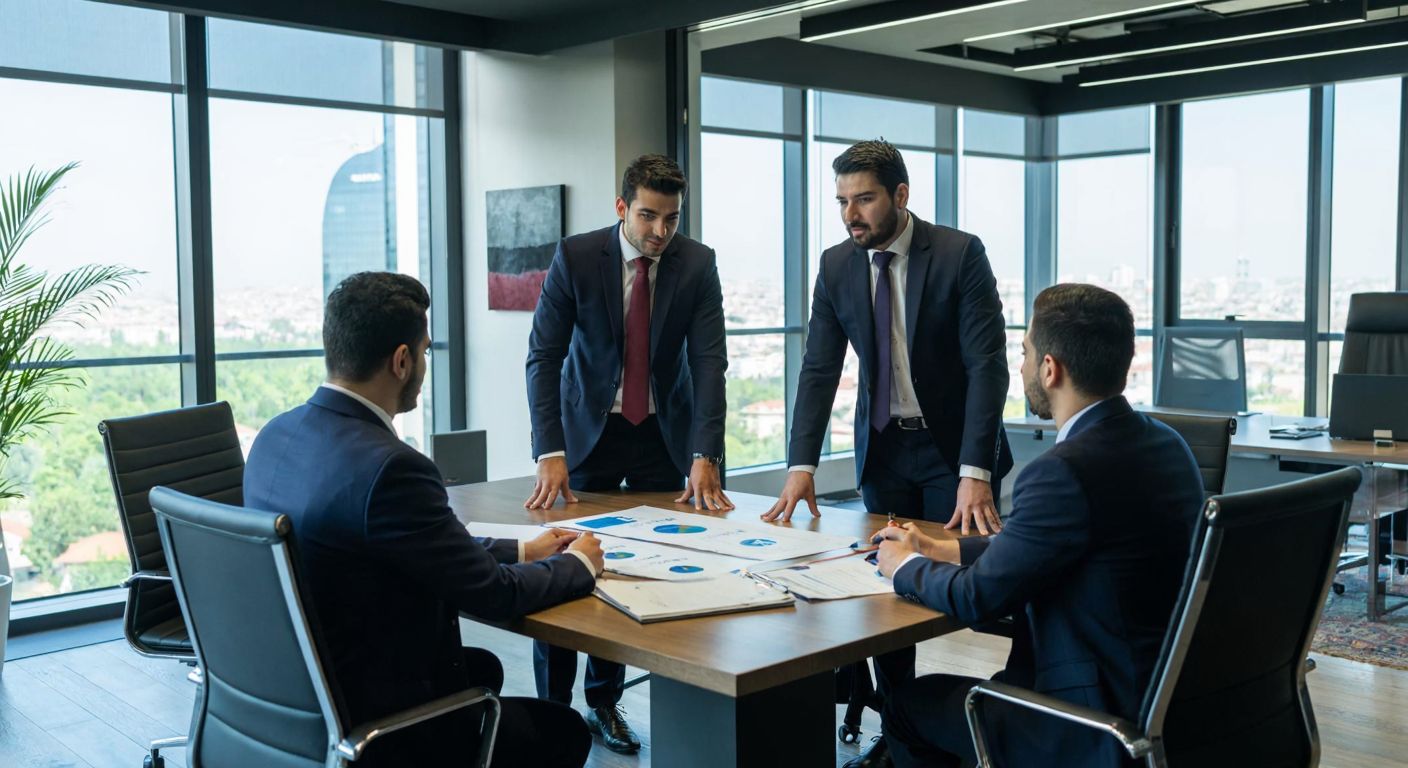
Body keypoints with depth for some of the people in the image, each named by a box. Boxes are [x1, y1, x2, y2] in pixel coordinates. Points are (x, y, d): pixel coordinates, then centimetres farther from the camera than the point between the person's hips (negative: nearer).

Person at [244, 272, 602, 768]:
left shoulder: (278, 435, -1)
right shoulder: (388, 467, -28)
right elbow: (493, 595, -17)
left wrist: (522, 551, 15)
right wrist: (579, 565, 2)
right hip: (366, 727, -8)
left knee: (483, 668, 29)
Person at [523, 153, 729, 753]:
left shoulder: (697, 263, -10)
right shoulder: (575, 256, -14)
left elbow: (708, 361, -14)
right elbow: (544, 356, -15)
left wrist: (704, 457, -25)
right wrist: (551, 453, -26)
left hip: (665, 432, 2)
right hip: (590, 428, -1)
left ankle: (604, 703, 16)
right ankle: (552, 707, 13)